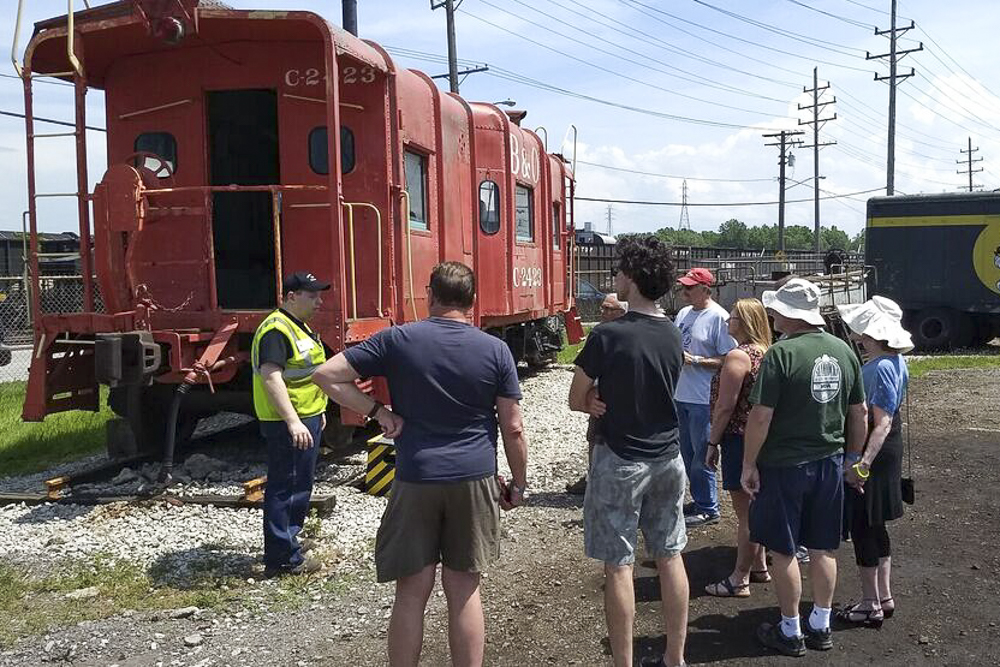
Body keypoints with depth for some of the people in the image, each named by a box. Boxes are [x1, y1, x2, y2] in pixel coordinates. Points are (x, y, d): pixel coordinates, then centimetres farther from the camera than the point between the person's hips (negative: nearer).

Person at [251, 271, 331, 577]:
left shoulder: (298, 326, 14)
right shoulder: (276, 330, -19)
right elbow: (271, 377, -28)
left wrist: (317, 412, 27)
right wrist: (293, 422, -34)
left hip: (306, 419, 11)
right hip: (289, 424, -11)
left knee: (300, 485, 20)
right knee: (284, 488, -3)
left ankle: (287, 540, 35)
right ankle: (281, 558, 4)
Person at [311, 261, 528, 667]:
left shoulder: (396, 340, -3)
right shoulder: (496, 350, -2)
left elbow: (326, 375, -3)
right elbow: (513, 428, 0)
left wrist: (377, 411, 0)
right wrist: (518, 484, 12)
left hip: (415, 480, -1)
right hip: (474, 480, 1)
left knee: (411, 594, 9)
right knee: (464, 592, 11)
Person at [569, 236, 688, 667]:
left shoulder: (607, 336, -17)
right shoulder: (673, 337, 2)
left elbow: (577, 401, -9)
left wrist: (599, 404, 3)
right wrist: (611, 403, -3)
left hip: (619, 462, -6)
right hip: (667, 459, 6)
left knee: (618, 566, 3)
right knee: (670, 556, 14)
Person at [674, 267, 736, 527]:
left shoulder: (719, 318, -15)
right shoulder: (684, 313, 10)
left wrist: (695, 360, -22)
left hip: (703, 400, -8)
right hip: (681, 396, 8)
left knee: (701, 457, 1)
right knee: (687, 454, 18)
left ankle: (709, 509, 15)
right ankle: (699, 501, 32)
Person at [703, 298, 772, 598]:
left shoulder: (738, 356, -18)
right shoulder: (766, 353, 9)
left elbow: (725, 406, -20)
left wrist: (713, 443, -13)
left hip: (740, 438, -9)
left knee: (745, 511, -2)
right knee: (754, 507, 21)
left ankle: (739, 580, 7)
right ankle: (759, 566, 32)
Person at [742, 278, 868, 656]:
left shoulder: (781, 353, -18)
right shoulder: (844, 351, 2)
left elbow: (761, 416, -19)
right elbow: (859, 413, 9)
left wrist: (749, 464, -9)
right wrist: (853, 457, 20)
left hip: (785, 465, -6)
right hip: (830, 463, 6)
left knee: (783, 551, 7)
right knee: (822, 549, 16)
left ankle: (790, 632, 18)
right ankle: (821, 627, 28)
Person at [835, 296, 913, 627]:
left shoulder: (879, 368, -23)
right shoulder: (894, 361, 7)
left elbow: (882, 423, -27)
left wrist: (863, 464, -31)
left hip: (872, 452, -10)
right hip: (889, 450, 10)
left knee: (861, 526, 1)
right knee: (874, 526, 18)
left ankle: (871, 605, 11)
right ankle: (884, 597, 28)